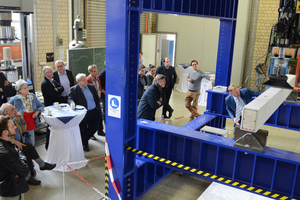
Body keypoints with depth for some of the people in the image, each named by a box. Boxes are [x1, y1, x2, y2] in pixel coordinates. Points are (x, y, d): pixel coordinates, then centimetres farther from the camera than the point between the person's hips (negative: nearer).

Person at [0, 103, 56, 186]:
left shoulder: (15, 118, 9)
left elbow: (23, 130, 17)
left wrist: (21, 119, 1)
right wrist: (15, 142, -28)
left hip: (18, 143, 7)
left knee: (28, 153, -20)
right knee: (29, 147, -24)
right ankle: (42, 165, -7)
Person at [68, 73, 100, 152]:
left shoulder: (91, 87, 9)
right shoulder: (73, 89, -4)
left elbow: (97, 98, 15)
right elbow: (70, 98, -16)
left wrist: (97, 108, 10)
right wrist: (72, 102, -38)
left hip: (93, 112, 4)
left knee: (94, 127, 4)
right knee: (83, 130, 3)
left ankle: (83, 141, 24)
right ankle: (85, 144, 26)